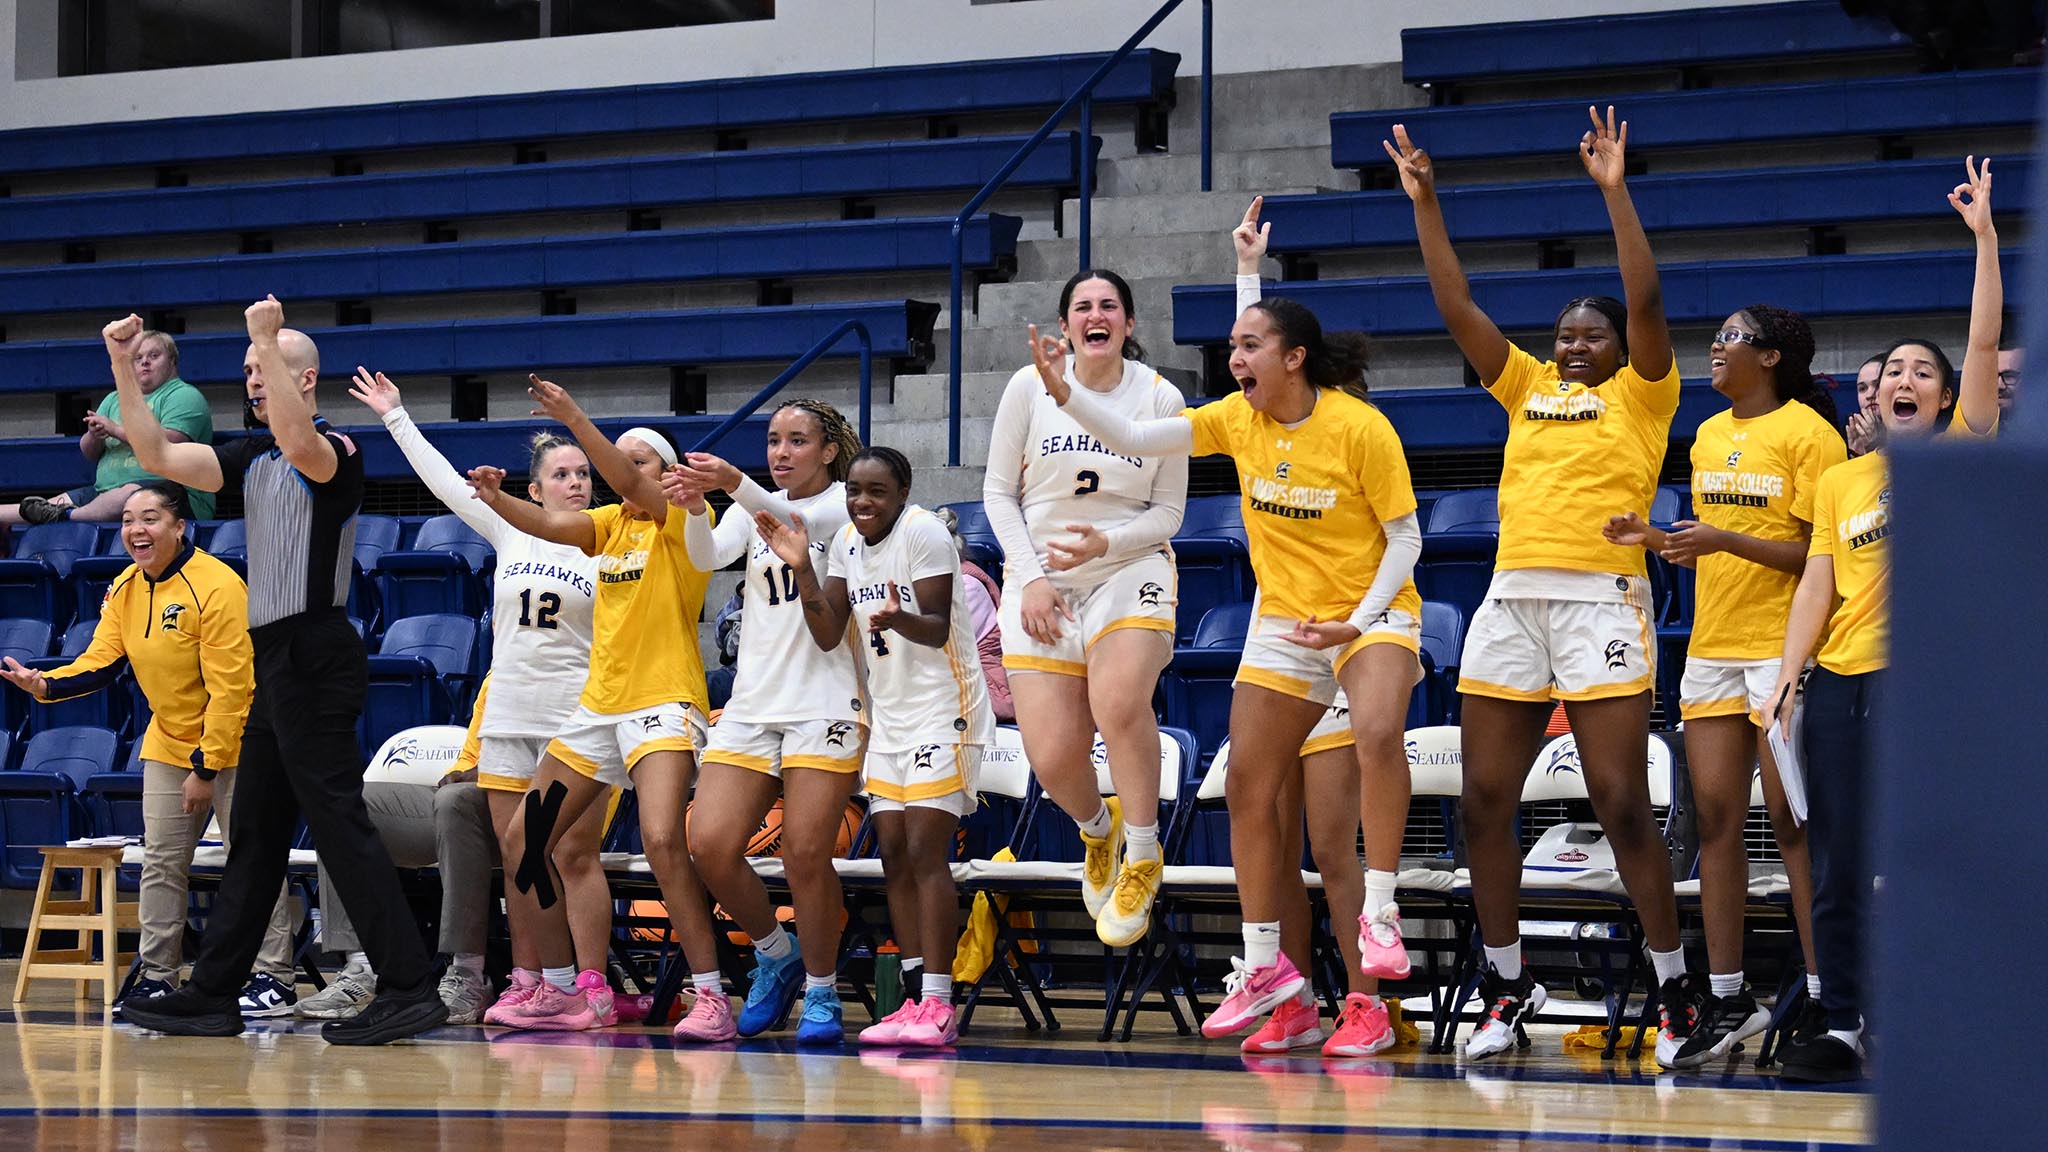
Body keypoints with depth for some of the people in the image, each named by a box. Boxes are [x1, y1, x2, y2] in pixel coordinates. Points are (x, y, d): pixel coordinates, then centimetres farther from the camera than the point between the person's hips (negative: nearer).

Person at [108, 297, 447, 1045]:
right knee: (254, 834, 12)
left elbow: (298, 443, -33)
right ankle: (212, 995, 18)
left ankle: (409, 988, -15)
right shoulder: (252, 459, 16)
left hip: (315, 658, -9)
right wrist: (123, 368, 4)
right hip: (275, 660, 9)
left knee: (338, 821, -13)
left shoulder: (336, 452, -9)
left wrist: (269, 339, -30)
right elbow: (156, 456, 13)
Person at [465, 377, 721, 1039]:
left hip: (663, 704, -8)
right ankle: (561, 992, 15)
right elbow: (552, 524, -3)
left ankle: (711, 996, -21)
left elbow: (628, 482, -21)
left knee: (662, 839, -27)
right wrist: (496, 499, -21)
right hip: (597, 705, 8)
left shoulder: (684, 520, -4)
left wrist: (575, 418, -31)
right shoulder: (612, 523, 14)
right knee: (524, 839, 7)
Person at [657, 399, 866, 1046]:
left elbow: (802, 524, -20)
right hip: (752, 702, 5)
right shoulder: (754, 509, 17)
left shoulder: (849, 502, 3)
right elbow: (709, 556, -2)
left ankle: (821, 989, 7)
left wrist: (735, 484, -37)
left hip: (827, 702, -5)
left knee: (806, 853, -11)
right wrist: (693, 504, -24)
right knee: (710, 844, -7)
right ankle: (775, 952, 16)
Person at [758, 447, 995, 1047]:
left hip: (943, 710, -8)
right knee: (895, 856, 3)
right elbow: (828, 636, 2)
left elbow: (938, 628, -19)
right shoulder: (847, 542, 7)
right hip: (887, 716, 8)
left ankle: (938, 1004, -14)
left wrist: (900, 620, -40)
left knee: (925, 852, -13)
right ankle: (916, 1000, 6)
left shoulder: (923, 532, -14)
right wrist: (801, 568, -10)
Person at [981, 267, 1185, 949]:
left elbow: (1169, 512, 2)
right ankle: (1098, 831, 30)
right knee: (1053, 759, -8)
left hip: (1131, 568, -1)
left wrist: (1106, 542, -17)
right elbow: (998, 491, 5)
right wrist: (1031, 576, -7)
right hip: (1041, 579, 2)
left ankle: (1143, 855, -11)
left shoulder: (1161, 398, -3)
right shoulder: (1030, 388, -2)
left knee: (1118, 701, -32)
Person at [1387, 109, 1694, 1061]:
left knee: (1621, 803, -7)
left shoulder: (1639, 396, 6)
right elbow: (1456, 307, 15)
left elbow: (1646, 299, -7)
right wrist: (1424, 204, 9)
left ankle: (1676, 989, 2)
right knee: (1484, 802, 2)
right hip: (1510, 599, 5)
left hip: (1601, 600, -5)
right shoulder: (1528, 388, 19)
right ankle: (1507, 988, 12)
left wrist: (1614, 190, -10)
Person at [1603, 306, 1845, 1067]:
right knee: (1715, 818, 4)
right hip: (1712, 646, 7)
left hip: (1784, 647, -7)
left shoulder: (1808, 433, -7)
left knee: (1792, 819, -8)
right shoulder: (1708, 437, 16)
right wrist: (1659, 541, 6)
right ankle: (1726, 999, 8)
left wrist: (1727, 541, -20)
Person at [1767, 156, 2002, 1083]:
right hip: (1839, 682, 4)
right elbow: (1817, 584, 11)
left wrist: (1985, 237, -7)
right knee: (1838, 867, 2)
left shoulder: (1961, 452, 6)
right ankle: (1843, 1023, 8)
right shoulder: (1839, 481, 15)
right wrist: (1788, 676, 1)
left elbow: (1985, 344, -4)